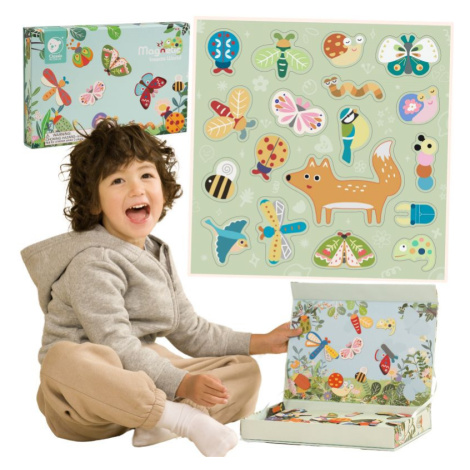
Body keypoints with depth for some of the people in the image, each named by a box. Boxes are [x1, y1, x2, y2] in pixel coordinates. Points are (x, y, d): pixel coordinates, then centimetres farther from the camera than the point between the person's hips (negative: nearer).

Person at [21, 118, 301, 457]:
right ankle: (184, 418, -35)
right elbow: (116, 346, -23)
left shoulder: (159, 255, 15)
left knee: (245, 370, 2)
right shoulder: (93, 262, -14)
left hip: (144, 380, 9)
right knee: (66, 358, -42)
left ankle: (159, 425, -24)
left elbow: (190, 331, 20)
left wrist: (262, 343, 14)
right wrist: (182, 384, -29)